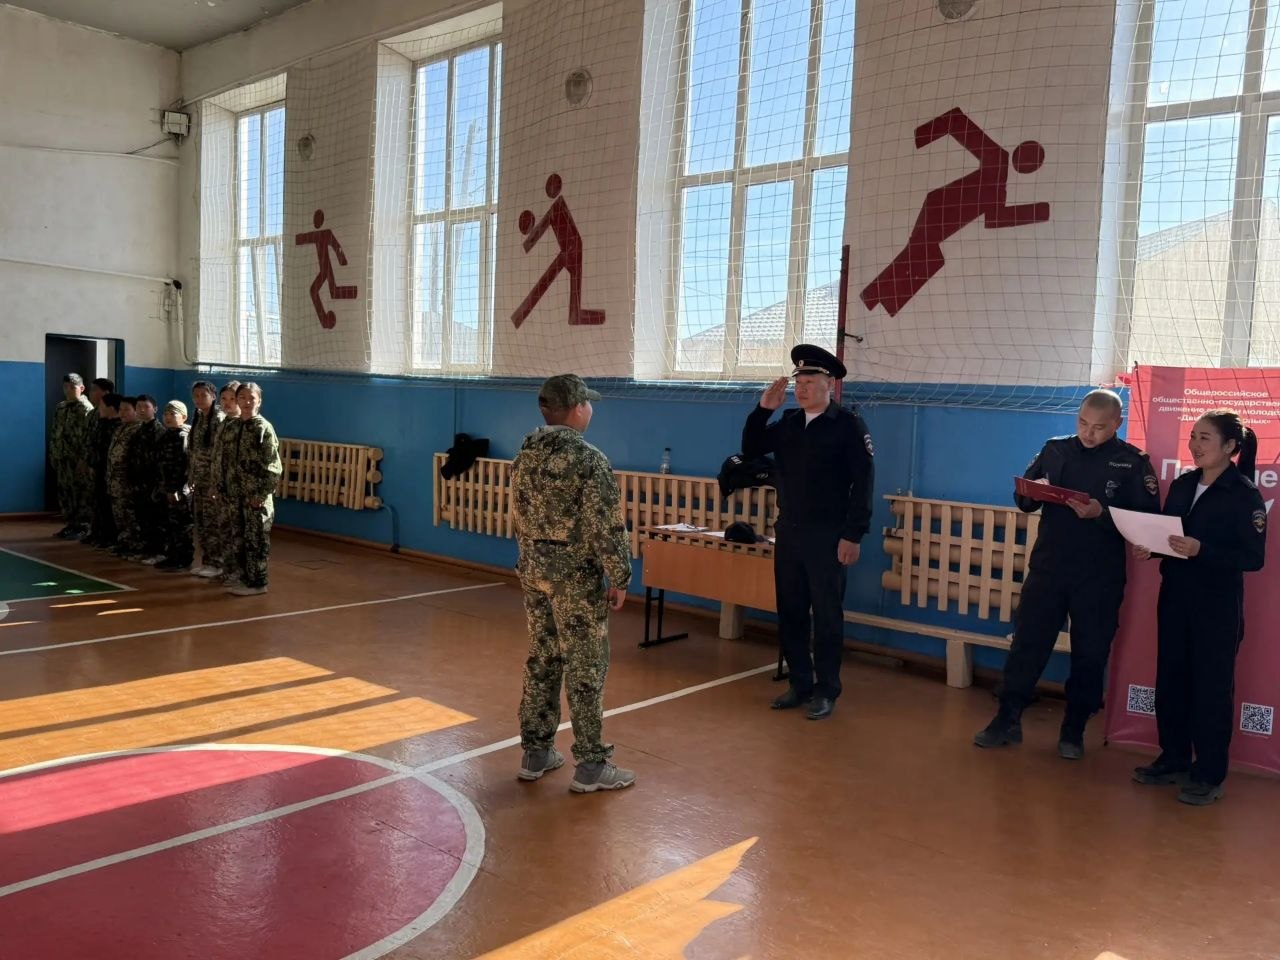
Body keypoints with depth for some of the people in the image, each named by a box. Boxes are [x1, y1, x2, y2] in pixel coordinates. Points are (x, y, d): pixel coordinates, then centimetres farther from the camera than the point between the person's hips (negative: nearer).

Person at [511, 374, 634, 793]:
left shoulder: (525, 455, 6)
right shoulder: (588, 460, -18)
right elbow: (607, 527, -18)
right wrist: (619, 577, -10)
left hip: (533, 570, 7)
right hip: (576, 575, -7)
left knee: (541, 660, 16)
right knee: (585, 668, 1)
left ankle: (536, 751, 24)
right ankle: (591, 765, 8)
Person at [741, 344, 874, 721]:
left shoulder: (848, 425, -8)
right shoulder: (788, 423, 8)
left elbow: (863, 482, -11)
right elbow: (751, 450, 12)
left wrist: (853, 535, -16)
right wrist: (763, 409, -2)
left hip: (827, 536, -6)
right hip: (788, 532, 6)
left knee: (827, 616, 3)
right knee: (790, 613, 11)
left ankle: (826, 691, 15)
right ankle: (800, 684, 23)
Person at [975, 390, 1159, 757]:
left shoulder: (1133, 462, -3)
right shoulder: (1055, 449, 6)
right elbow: (1023, 499, 7)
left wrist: (1101, 513, -25)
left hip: (1100, 578, -2)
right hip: (1047, 567, 2)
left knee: (1090, 655, 7)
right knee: (1026, 643, 4)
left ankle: (1073, 731, 21)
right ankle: (1007, 720, 15)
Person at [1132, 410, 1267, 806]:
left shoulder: (1244, 494, -11)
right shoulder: (1181, 485, 8)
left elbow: (1254, 557, -15)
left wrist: (1201, 551, -26)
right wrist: (1149, 548, -7)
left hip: (1218, 605, -6)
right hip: (1175, 597, 6)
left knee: (1211, 687, 2)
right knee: (1170, 680, 12)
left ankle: (1209, 775, 13)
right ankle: (1174, 760, 26)